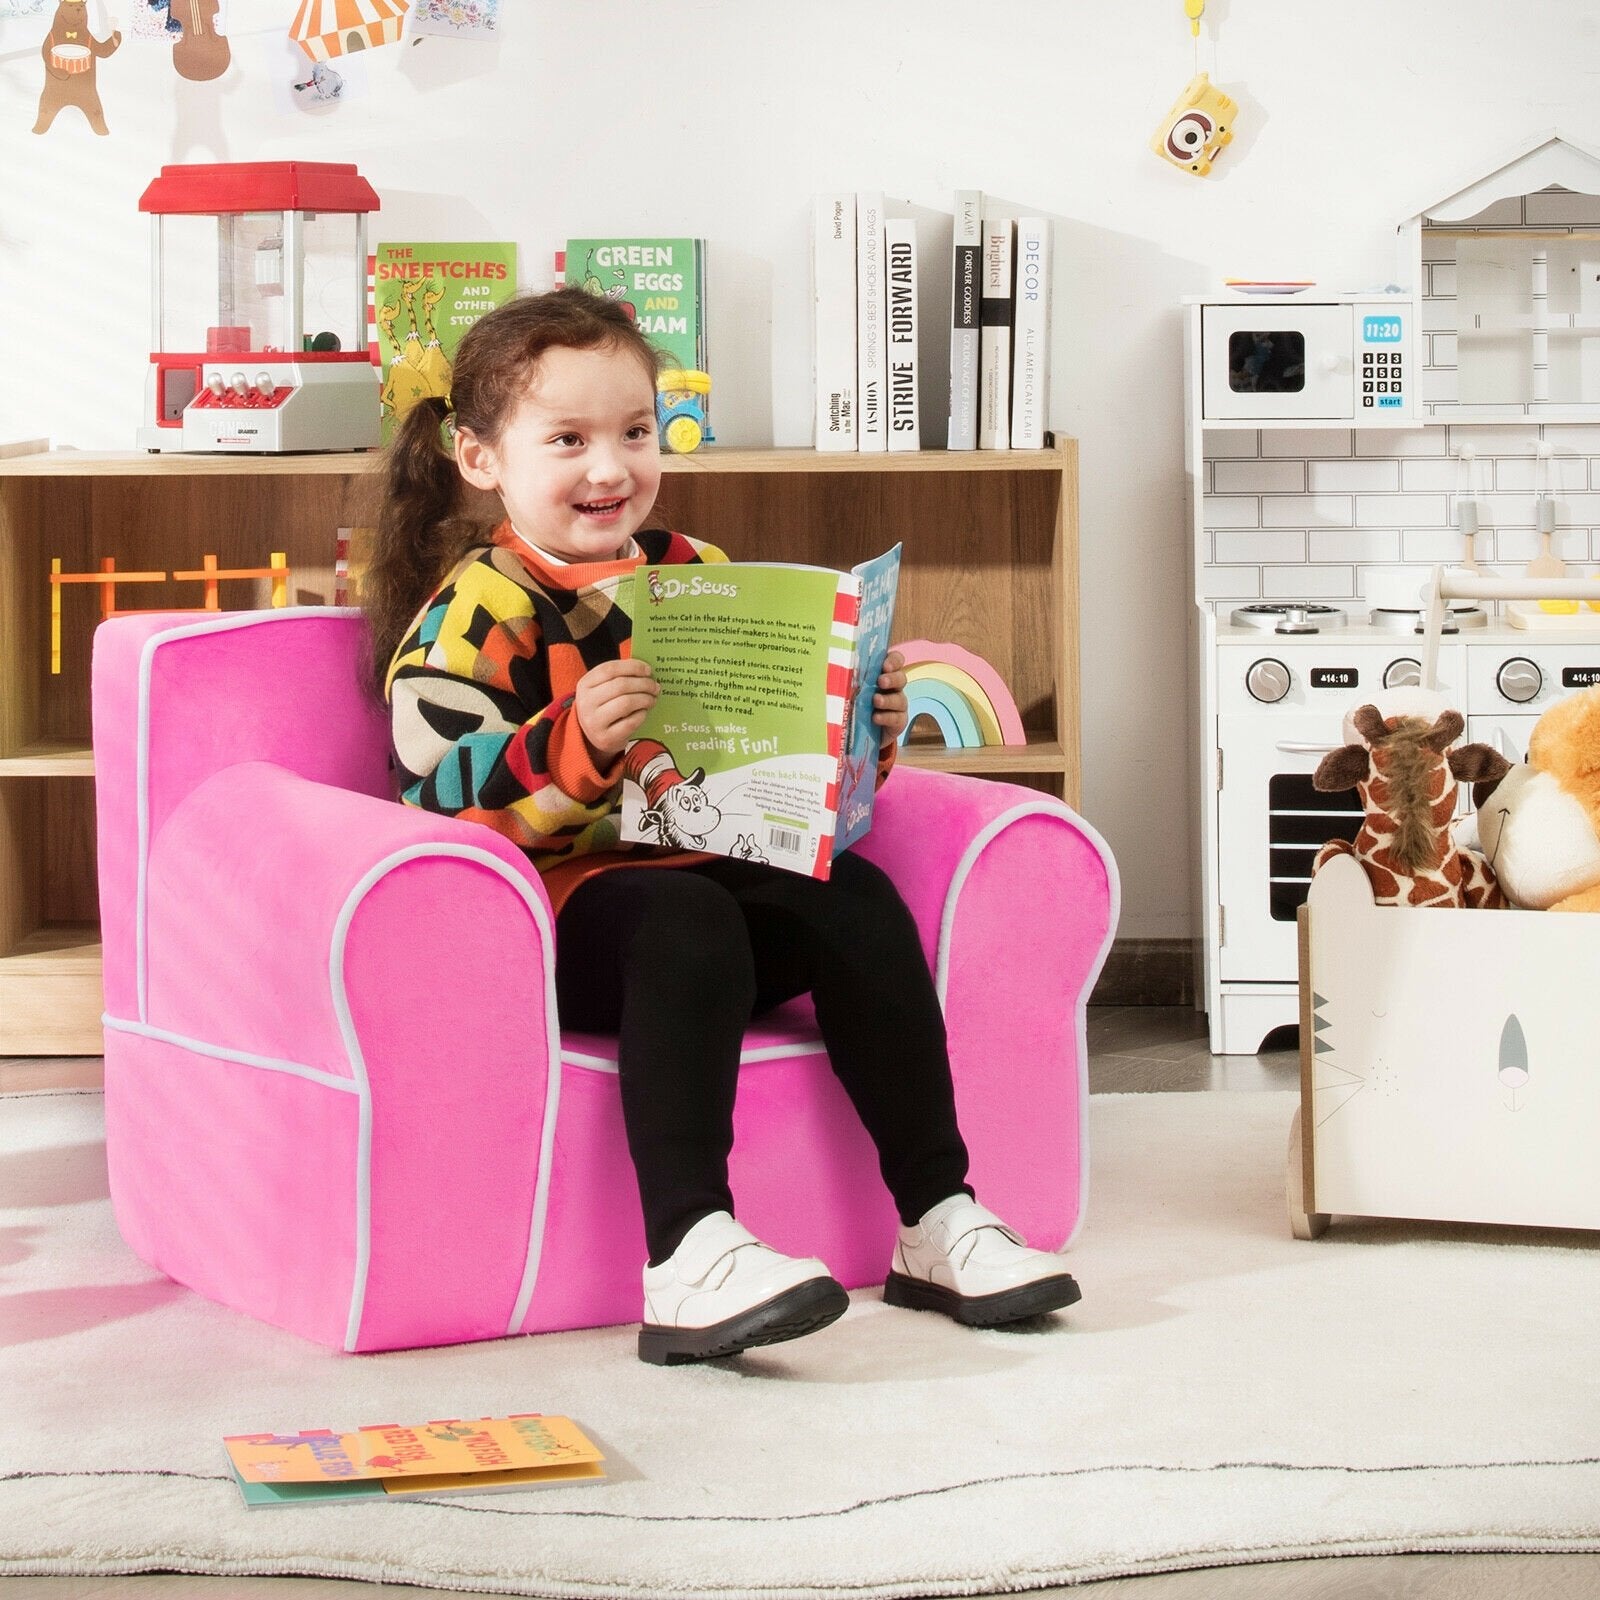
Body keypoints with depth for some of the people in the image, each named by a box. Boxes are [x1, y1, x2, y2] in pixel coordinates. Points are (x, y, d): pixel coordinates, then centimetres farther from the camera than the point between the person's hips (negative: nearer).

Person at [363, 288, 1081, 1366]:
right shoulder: (473, 611, -4)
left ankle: (939, 1219, -14)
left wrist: (865, 733, 5)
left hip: (710, 865, 6)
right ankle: (687, 1258, -44)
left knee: (856, 897, -17)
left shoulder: (700, 577, 16)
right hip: (558, 910, -6)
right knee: (682, 918, -35)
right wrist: (573, 743, -33)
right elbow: (447, 801, -19)